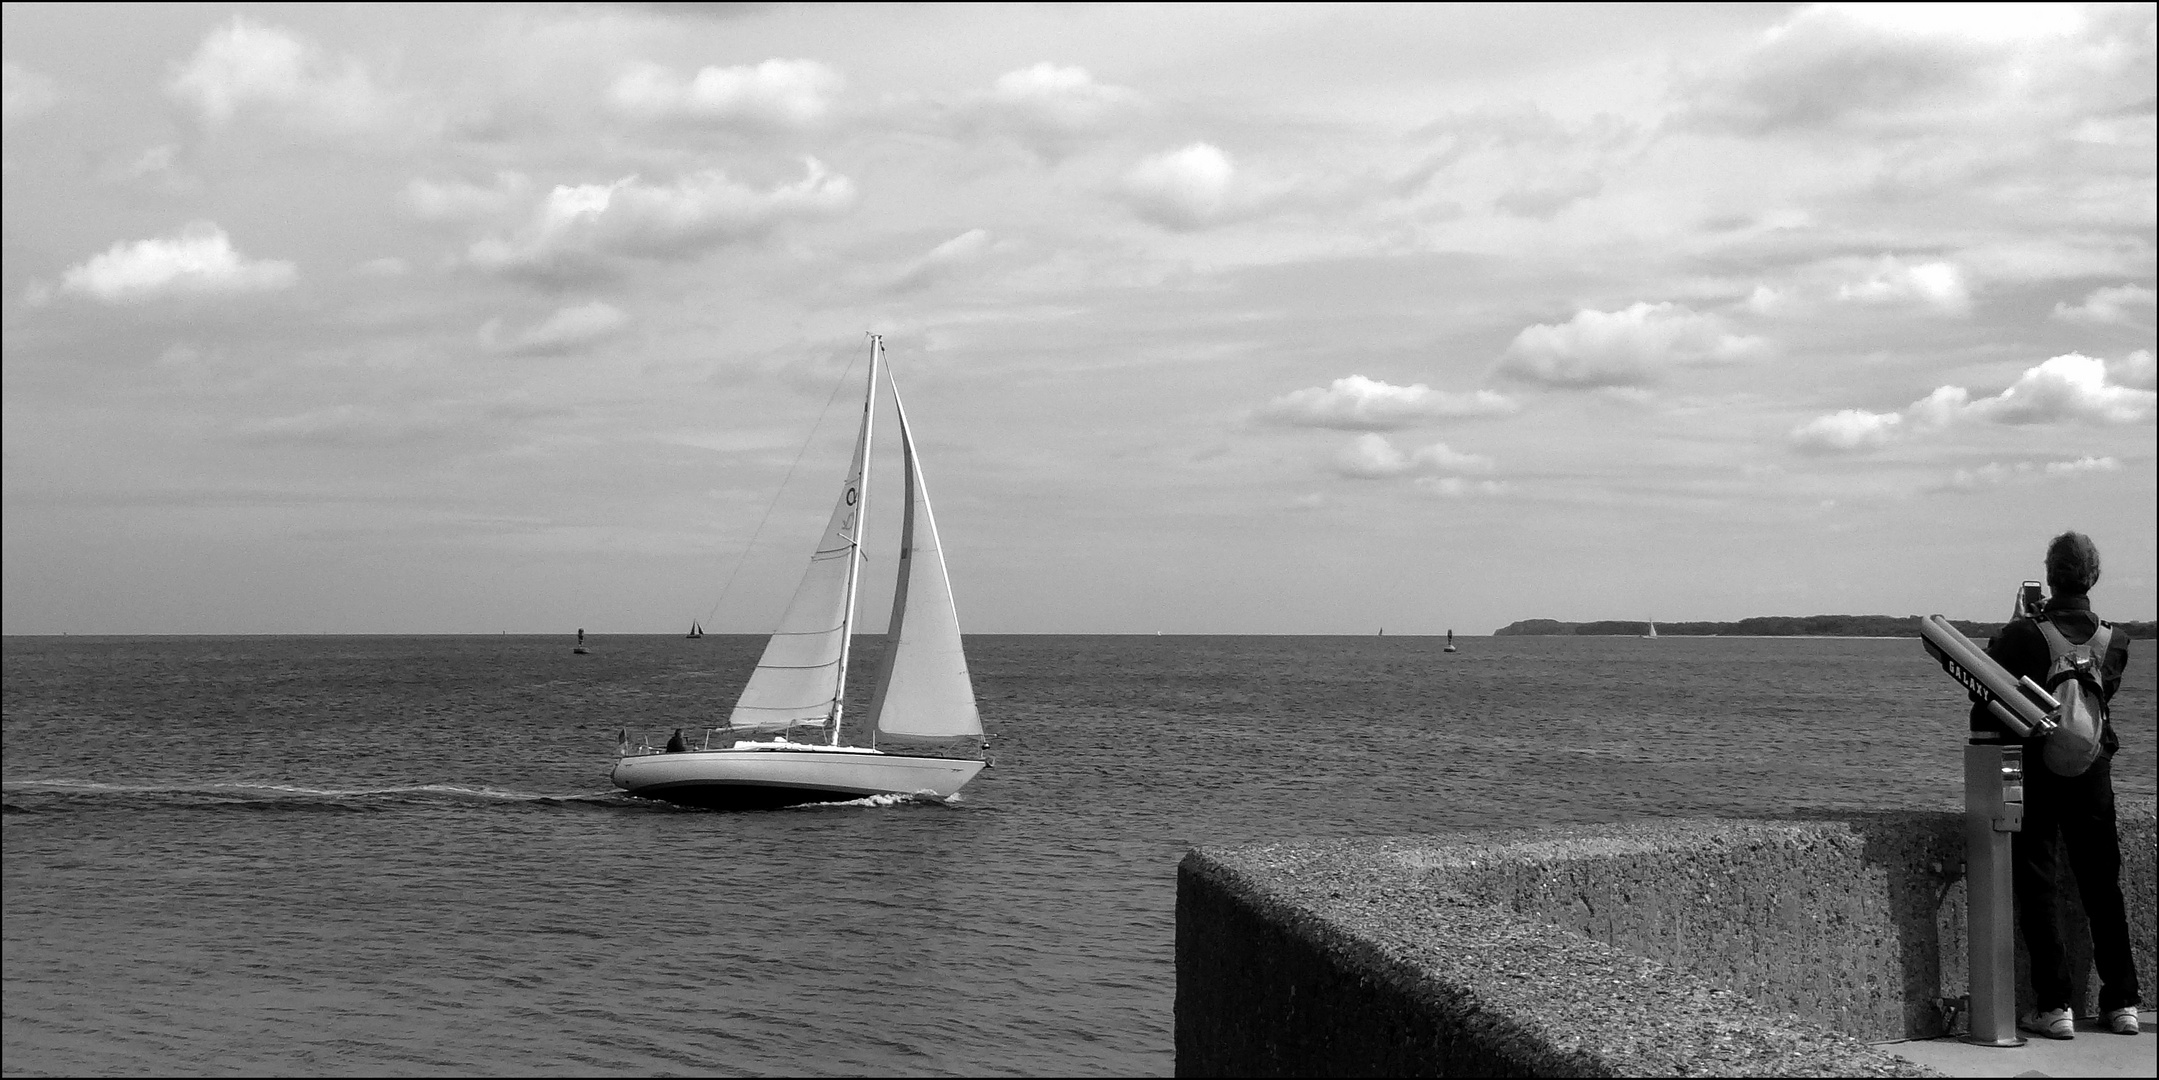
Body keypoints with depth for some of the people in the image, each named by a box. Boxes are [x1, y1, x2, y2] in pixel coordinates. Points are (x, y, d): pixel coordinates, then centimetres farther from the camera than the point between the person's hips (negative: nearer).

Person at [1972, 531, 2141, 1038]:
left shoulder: (2021, 635, -15)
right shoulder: (2113, 640, -4)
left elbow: (1986, 711, -11)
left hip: (2034, 773, -3)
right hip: (2093, 774, 3)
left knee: (2039, 887, 3)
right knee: (2104, 888, 14)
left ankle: (2054, 1005, 0)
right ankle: (2122, 1001, 19)